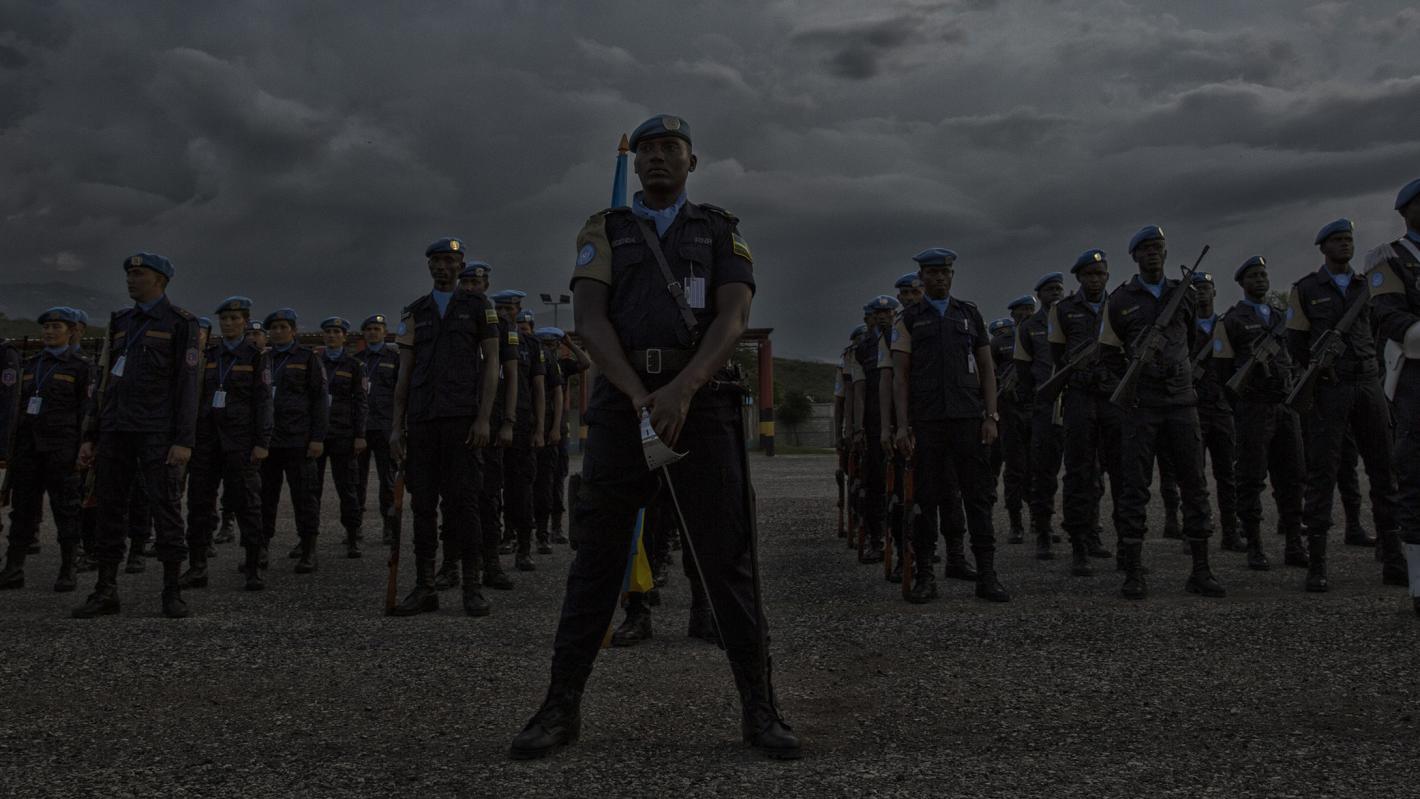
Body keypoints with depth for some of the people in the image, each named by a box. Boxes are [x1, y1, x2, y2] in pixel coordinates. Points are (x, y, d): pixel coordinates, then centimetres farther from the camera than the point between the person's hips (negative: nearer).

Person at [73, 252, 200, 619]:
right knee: (110, 507, 5)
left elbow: (187, 385, -9)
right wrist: (90, 436, 11)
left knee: (165, 506, -6)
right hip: (116, 429, 6)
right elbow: (107, 382, 17)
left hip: (158, 430, -6)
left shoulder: (180, 323, -3)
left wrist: (184, 441, -16)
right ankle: (106, 591, 11)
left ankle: (172, 592, 1)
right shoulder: (121, 323, 16)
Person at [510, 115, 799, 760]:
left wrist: (681, 390, -21)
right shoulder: (604, 232, 13)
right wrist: (641, 398, -17)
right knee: (596, 556, 0)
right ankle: (561, 708, 9)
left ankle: (759, 710, 6)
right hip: (622, 403, 1)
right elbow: (589, 320, -2)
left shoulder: (722, 232, 13)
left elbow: (734, 318, -3)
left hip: (703, 404, 0)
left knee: (727, 556, -3)